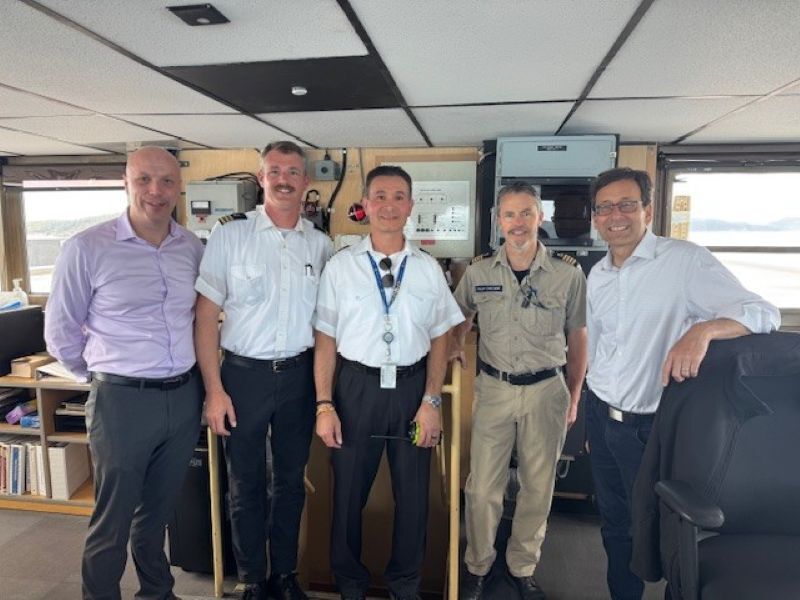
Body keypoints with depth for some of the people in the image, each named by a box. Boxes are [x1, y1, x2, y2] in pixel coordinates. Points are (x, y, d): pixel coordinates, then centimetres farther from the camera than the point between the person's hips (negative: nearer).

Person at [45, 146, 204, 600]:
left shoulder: (193, 247, 3)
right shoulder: (88, 248, -10)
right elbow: (60, 333, -1)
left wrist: (186, 375, 12)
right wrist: (106, 375, 7)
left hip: (184, 397, 4)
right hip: (123, 401, -4)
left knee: (159, 511, 22)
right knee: (112, 523, 11)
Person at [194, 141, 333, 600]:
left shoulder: (321, 244, 2)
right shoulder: (231, 234, -5)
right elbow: (206, 315, -6)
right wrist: (214, 389, -10)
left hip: (300, 376, 3)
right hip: (244, 374, -2)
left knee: (291, 480, 16)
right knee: (246, 484, 12)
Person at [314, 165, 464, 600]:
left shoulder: (428, 269, 2)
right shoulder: (340, 266, -3)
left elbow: (439, 339, 3)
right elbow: (326, 339, -2)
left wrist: (432, 401, -3)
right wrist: (324, 405, -5)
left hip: (412, 387, 2)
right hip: (357, 386, -1)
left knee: (413, 493, 14)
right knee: (349, 492, 13)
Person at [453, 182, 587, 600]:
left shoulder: (569, 274, -5)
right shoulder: (478, 272, -3)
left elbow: (577, 338, 4)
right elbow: (459, 322, 12)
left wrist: (574, 397, 6)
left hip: (546, 390, 0)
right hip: (493, 388, 0)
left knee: (538, 488, 14)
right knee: (482, 488, 6)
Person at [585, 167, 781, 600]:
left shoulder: (684, 260, -14)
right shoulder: (596, 275, 5)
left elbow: (763, 313, -20)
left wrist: (702, 329, -41)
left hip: (653, 427, -5)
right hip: (600, 418, 6)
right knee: (615, 526, 21)